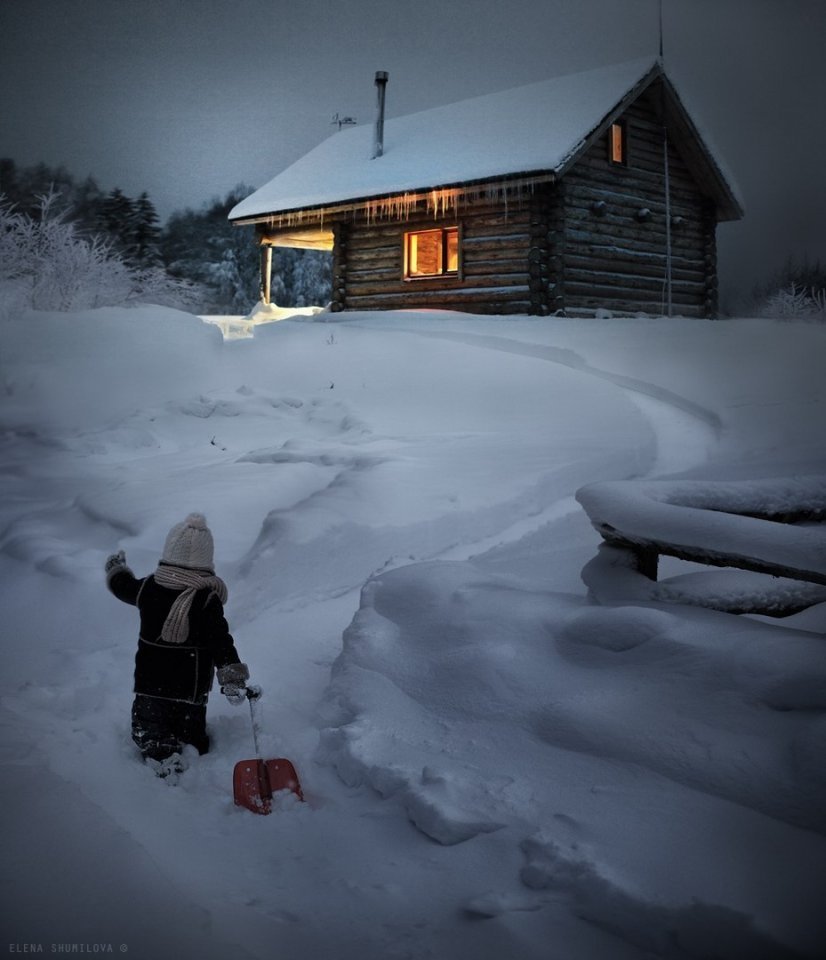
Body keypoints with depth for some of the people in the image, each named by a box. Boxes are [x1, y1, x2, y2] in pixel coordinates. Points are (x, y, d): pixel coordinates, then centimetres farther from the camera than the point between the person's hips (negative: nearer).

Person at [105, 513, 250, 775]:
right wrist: (233, 677, -25)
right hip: (192, 683, -2)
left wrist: (115, 569, 37)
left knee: (150, 732, 8)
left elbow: (124, 588, 15)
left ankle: (164, 763, -11)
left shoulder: (148, 587, -7)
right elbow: (220, 641, -25)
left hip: (150, 678, 2)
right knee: (191, 727, 18)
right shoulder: (207, 600, -20)